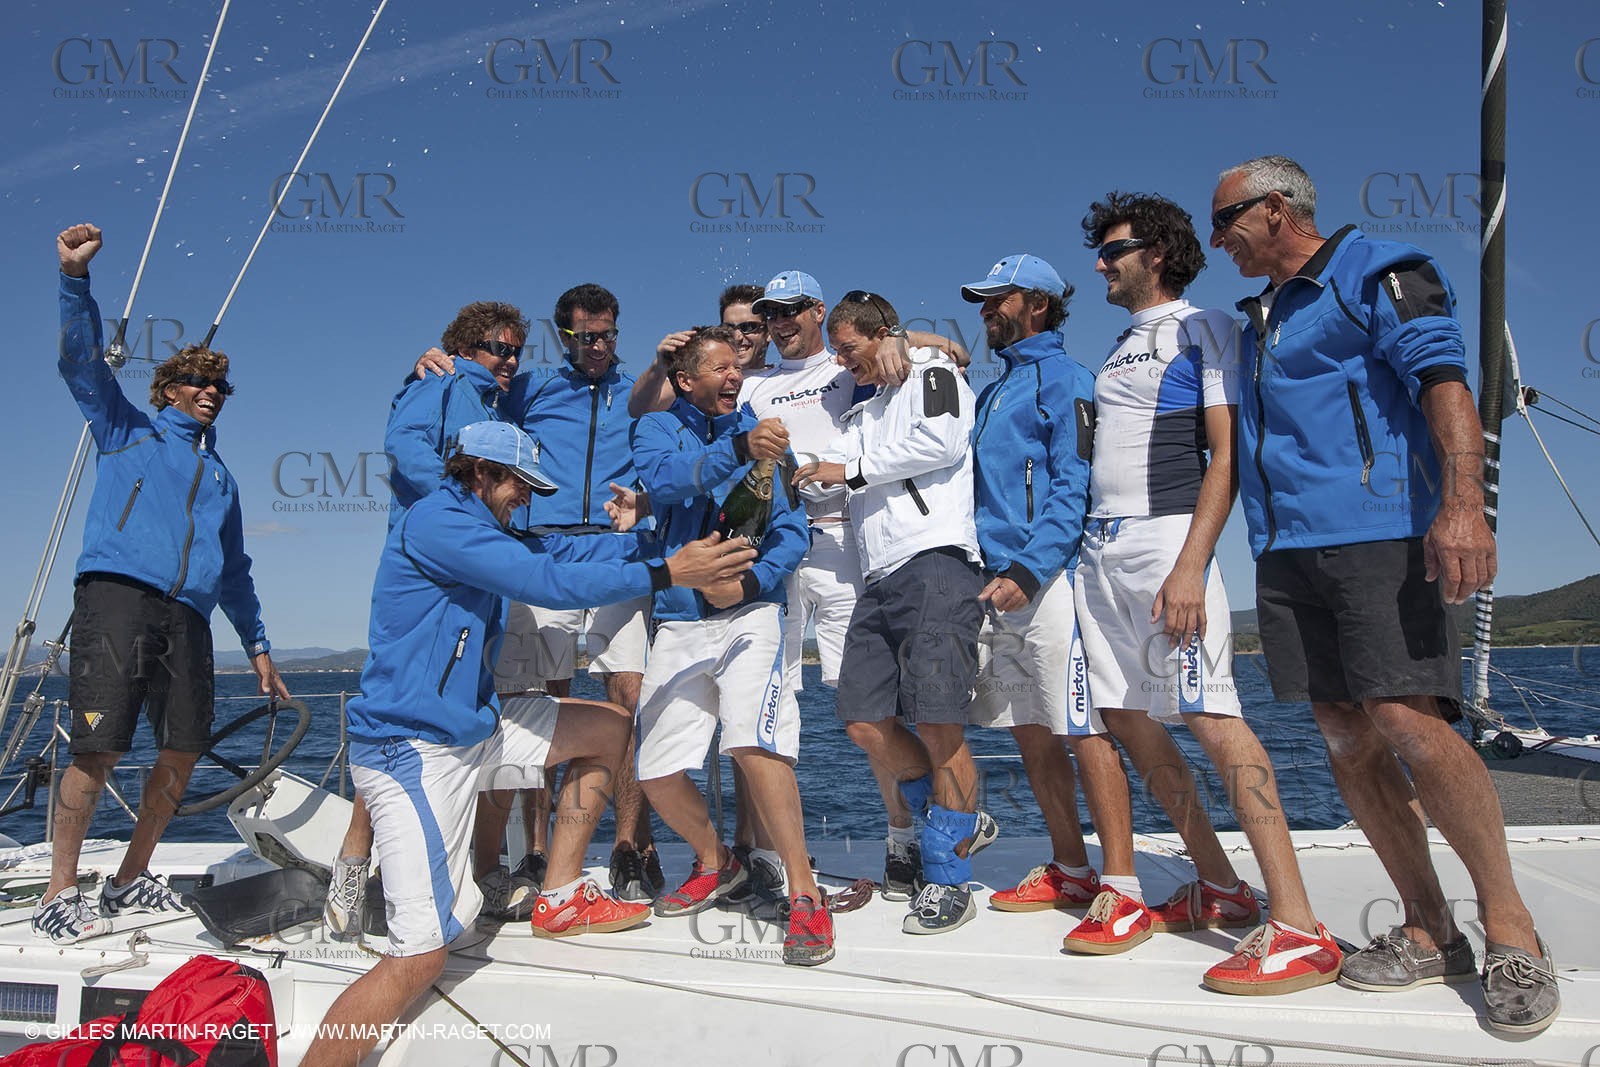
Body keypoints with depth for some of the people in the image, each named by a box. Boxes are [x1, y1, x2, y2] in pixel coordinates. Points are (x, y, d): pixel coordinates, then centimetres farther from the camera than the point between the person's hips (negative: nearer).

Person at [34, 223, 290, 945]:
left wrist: (258, 647, 24)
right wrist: (74, 275, -11)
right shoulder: (126, 430, 19)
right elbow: (81, 359, 3)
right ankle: (59, 894, -1)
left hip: (187, 616, 5)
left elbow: (234, 570, 29)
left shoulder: (220, 477, 29)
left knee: (183, 750, 0)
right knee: (98, 749, -12)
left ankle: (130, 881, 15)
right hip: (117, 594, -5)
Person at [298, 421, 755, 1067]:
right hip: (414, 749, -10)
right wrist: (666, 575, -19)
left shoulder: (483, 533, 18)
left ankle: (561, 900, 18)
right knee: (421, 956, -16)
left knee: (609, 726, 16)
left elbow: (562, 550, 11)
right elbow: (546, 581, -22)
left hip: (473, 731, 10)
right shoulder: (436, 520, -15)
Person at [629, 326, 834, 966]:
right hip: (678, 620, 2)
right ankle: (716, 864, 30)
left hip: (749, 612, -2)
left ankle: (804, 893, -14)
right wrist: (737, 451, -33)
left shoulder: (764, 433, 9)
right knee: (656, 772, 3)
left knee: (754, 743, -25)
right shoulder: (658, 428, 7)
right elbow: (663, 480, -17)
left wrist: (751, 583, -13)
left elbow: (792, 531, 5)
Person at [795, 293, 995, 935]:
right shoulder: (863, 413, 31)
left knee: (937, 725, -11)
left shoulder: (934, 376, 9)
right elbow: (825, 485, 26)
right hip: (880, 580, 8)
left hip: (936, 563, -8)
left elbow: (942, 441, -12)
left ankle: (948, 880, 2)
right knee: (866, 725, 1)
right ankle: (963, 824, 20)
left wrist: (852, 469, -4)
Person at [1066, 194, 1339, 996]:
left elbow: (1227, 455, -9)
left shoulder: (1205, 329, 1)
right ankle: (1220, 889, 18)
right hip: (1100, 546, 8)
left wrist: (1190, 566, -20)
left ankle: (1299, 928, -12)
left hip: (1166, 538, -8)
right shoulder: (1120, 346, 23)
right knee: (1127, 720, 7)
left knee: (1212, 718, -15)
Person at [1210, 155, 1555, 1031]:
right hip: (1287, 550, 7)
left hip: (1379, 535, -7)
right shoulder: (1258, 317, 24)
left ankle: (1509, 926, 1)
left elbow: (1444, 382, -13)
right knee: (1347, 740, 3)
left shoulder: (1378, 273, 1)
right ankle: (1429, 932, 13)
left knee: (1407, 722, -16)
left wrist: (1463, 501, -28)